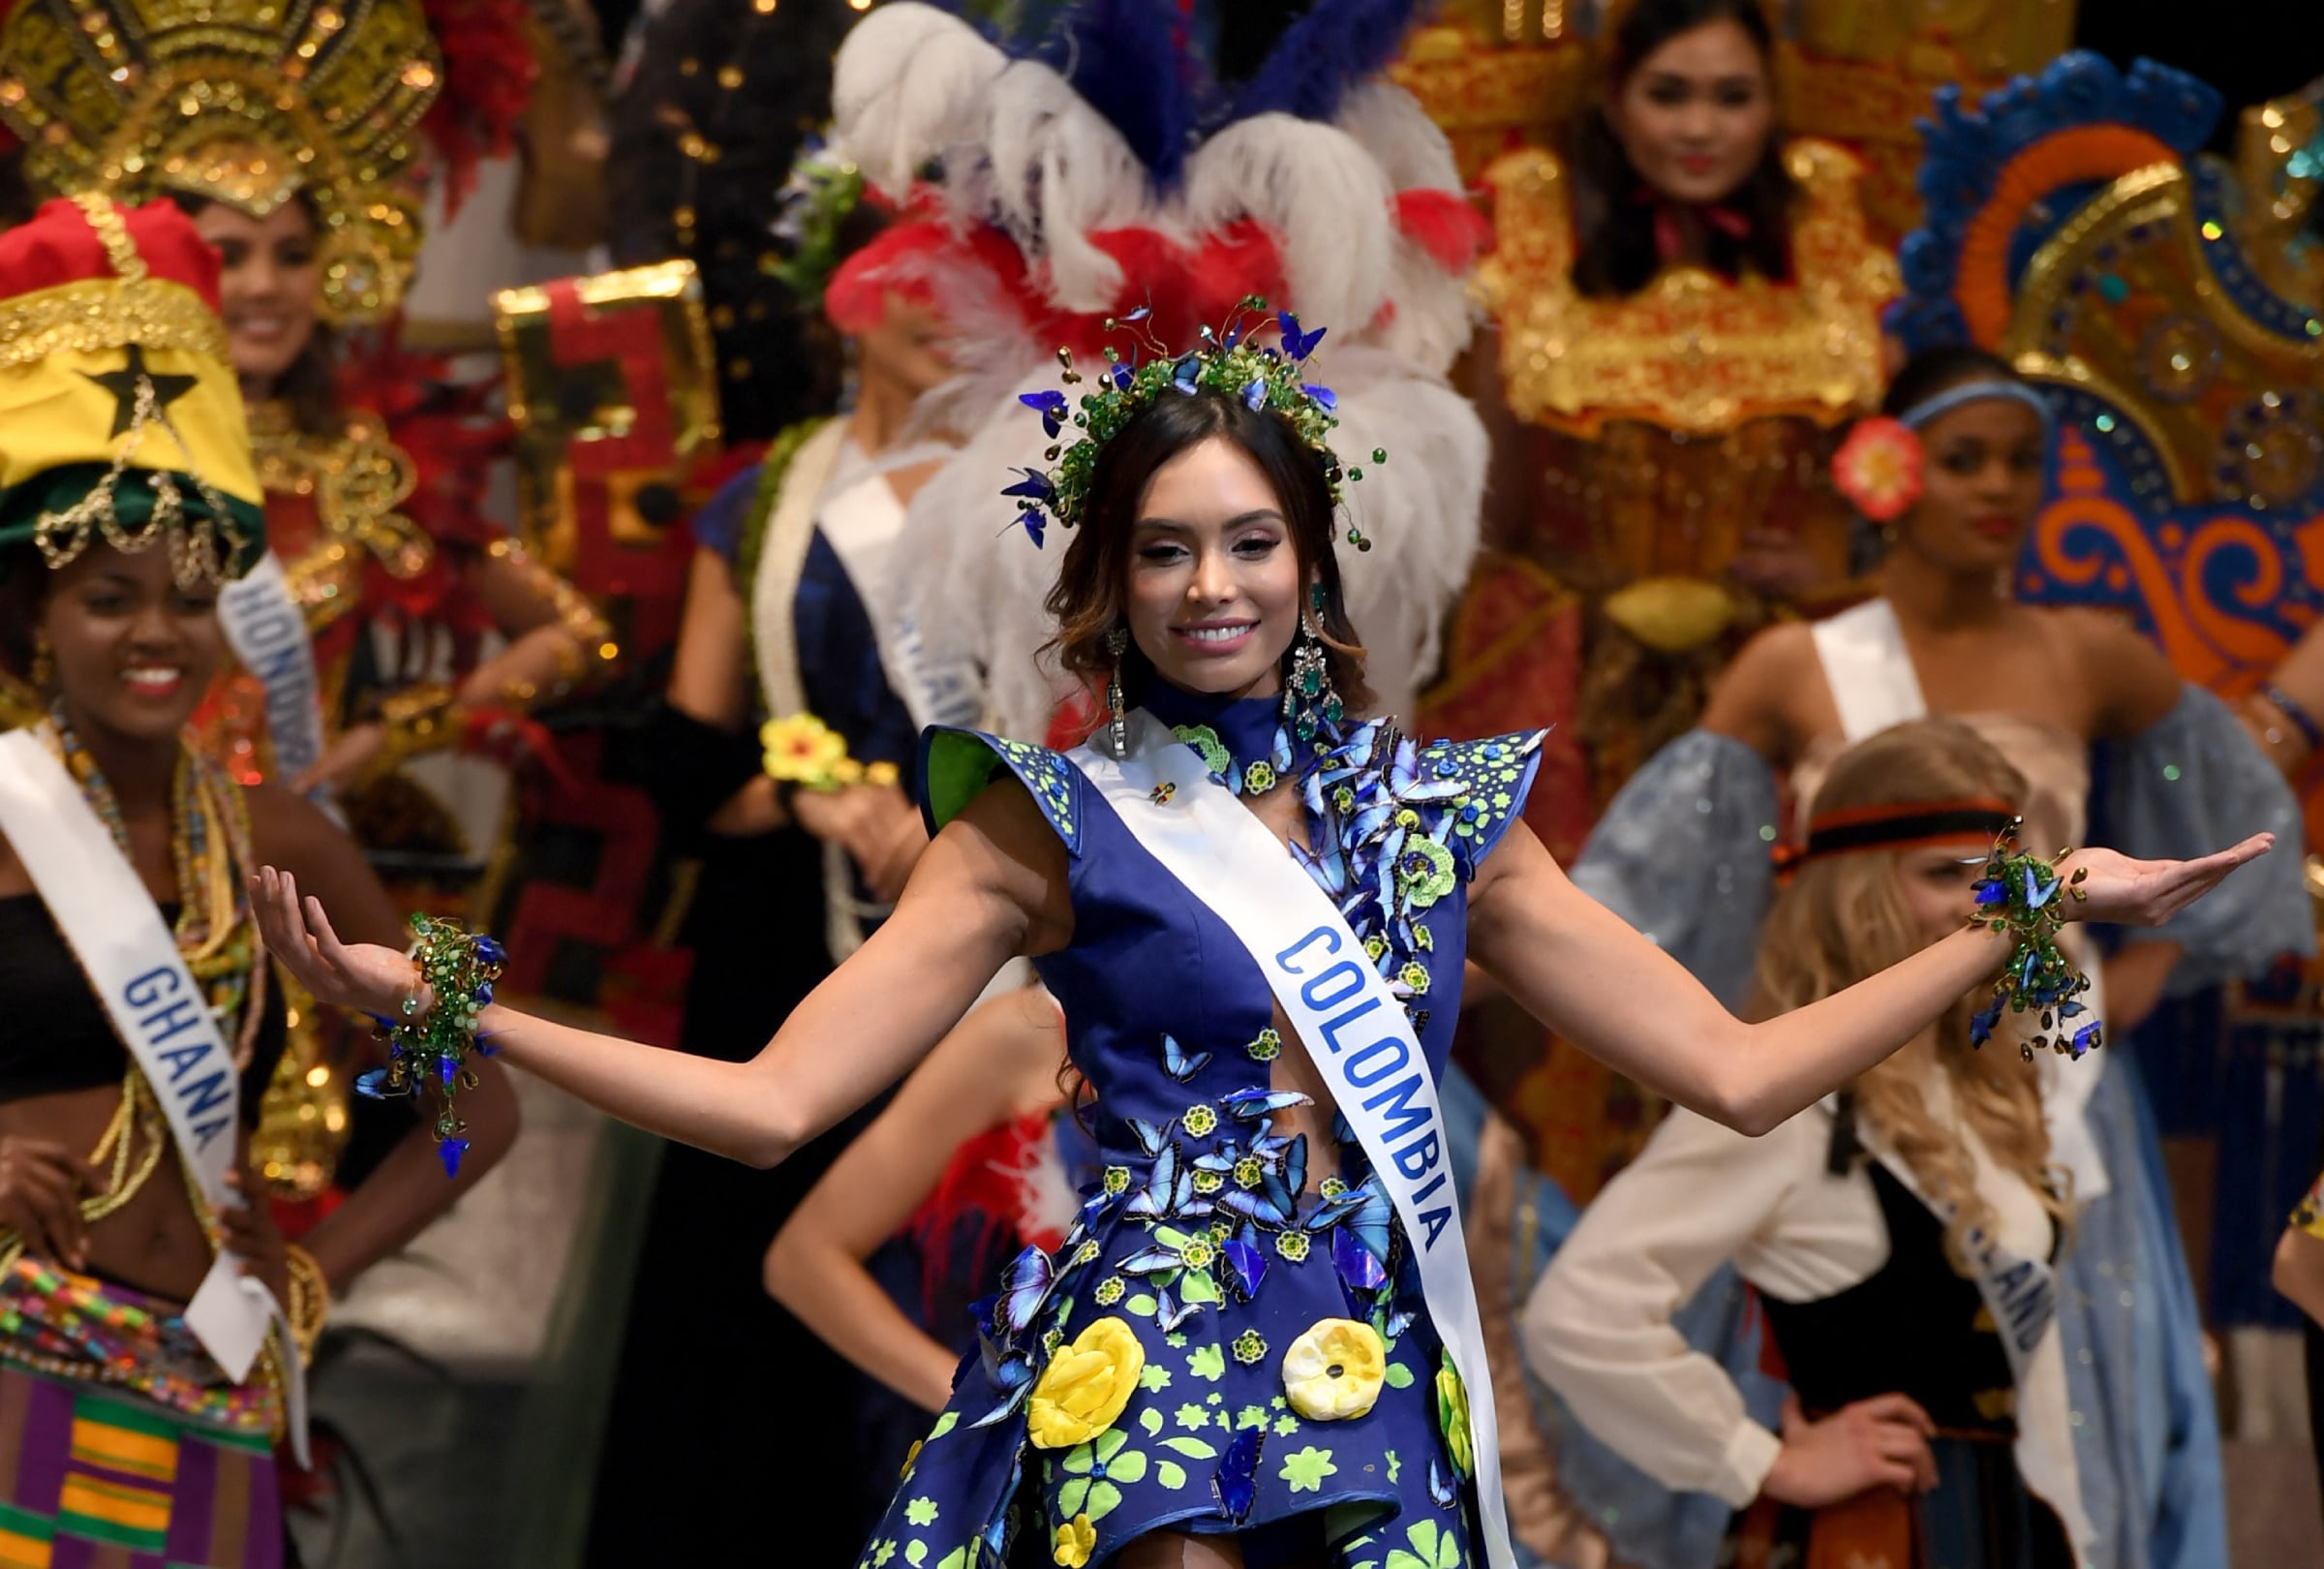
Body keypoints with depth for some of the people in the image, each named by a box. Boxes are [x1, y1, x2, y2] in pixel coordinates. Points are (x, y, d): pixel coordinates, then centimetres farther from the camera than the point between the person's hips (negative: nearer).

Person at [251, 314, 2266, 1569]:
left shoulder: (1438, 809, 11)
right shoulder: (1053, 824, 3)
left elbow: (1741, 1067, 12)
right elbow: (770, 1101, -5)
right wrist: (443, 1008, -14)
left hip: (1386, 1392, 3)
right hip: (1153, 1388, -3)